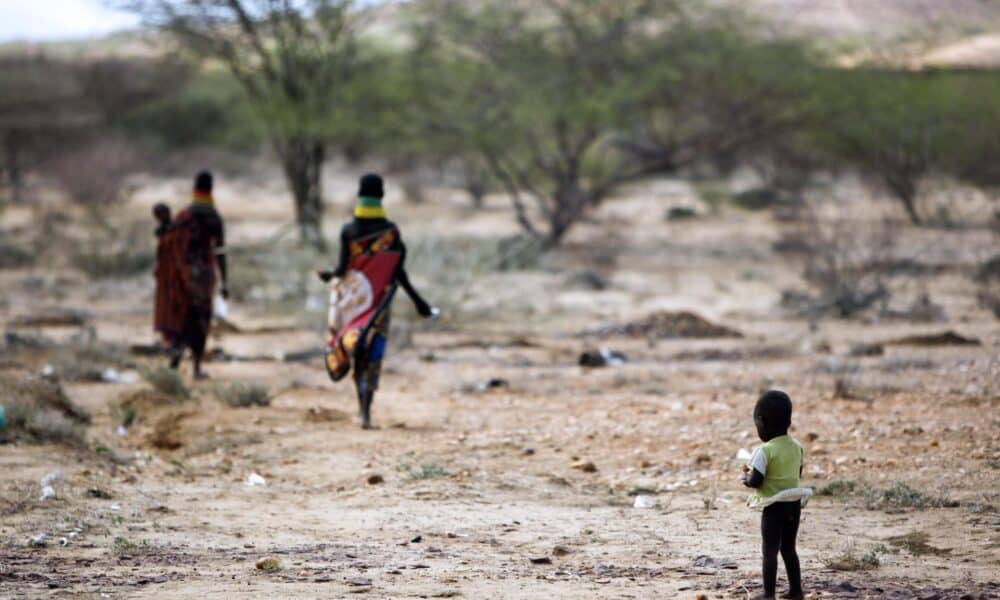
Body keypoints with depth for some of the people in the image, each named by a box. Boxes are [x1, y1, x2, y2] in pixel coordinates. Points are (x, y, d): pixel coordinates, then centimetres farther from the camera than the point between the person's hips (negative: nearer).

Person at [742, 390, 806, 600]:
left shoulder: (765, 451, -18)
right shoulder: (797, 447, 3)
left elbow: (756, 481, -21)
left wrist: (746, 477, 2)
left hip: (774, 506, -7)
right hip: (794, 504, 7)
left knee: (770, 551, 2)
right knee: (789, 548, 18)